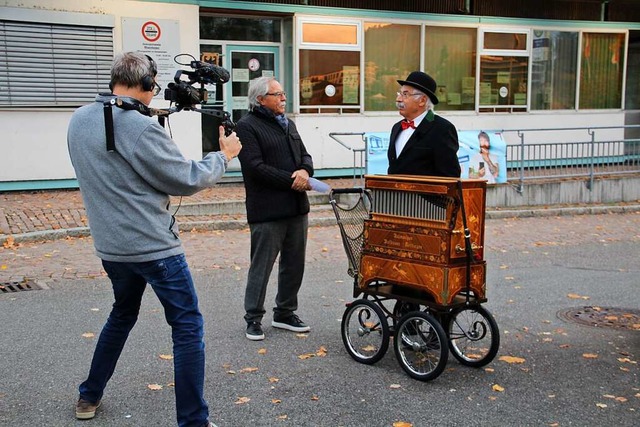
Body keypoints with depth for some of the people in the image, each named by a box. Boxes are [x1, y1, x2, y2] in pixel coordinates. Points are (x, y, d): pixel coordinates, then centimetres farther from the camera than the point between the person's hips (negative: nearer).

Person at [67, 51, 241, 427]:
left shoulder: (79, 121, 5)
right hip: (153, 246, -8)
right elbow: (186, 181, -13)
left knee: (122, 315, 28)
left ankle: (90, 396, 38)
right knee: (188, 326, 2)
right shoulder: (142, 128, -19)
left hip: (110, 245, 8)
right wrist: (223, 156, 2)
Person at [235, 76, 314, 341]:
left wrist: (305, 171, -6)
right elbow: (255, 167, -16)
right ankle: (253, 318, 13)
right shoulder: (247, 126, -7)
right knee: (261, 266, 0)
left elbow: (304, 155, 18)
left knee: (294, 264, 13)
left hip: (296, 208, 8)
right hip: (267, 210, -8)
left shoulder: (288, 124, 19)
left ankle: (285, 313, 27)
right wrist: (291, 180, -14)